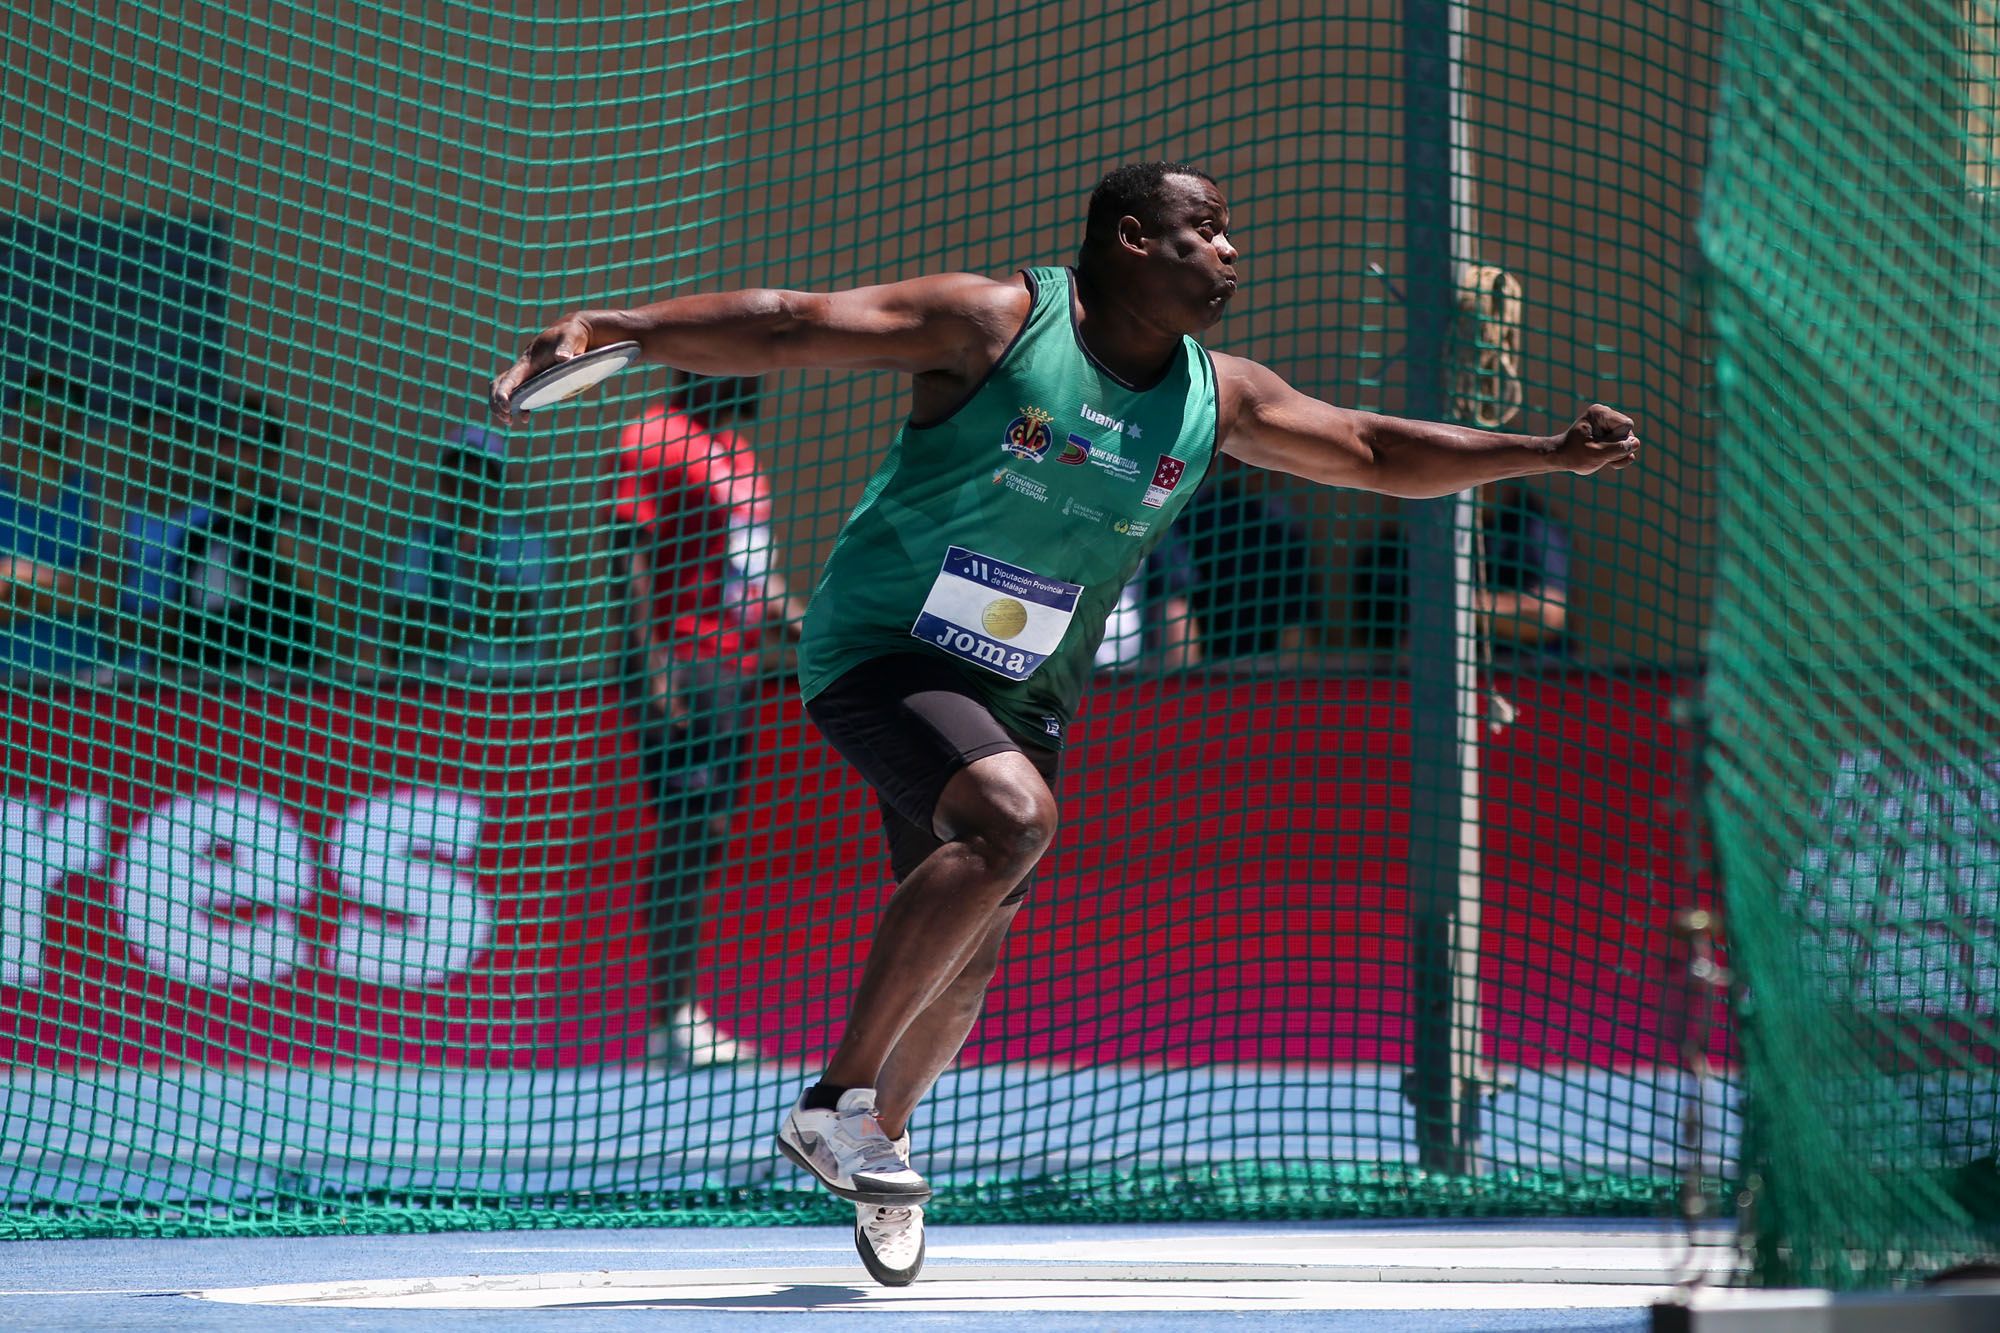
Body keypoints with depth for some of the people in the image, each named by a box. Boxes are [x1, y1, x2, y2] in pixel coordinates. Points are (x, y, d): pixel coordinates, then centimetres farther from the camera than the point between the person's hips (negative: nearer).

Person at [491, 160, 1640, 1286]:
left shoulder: (1219, 398, 4)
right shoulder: (995, 323, -13)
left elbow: (1379, 451, 14)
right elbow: (789, 326, -17)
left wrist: (1548, 454, 7)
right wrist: (611, 327, -25)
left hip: (1020, 699, 7)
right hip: (882, 648, -7)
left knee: (964, 965, 8)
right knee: (1015, 813, -32)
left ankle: (884, 1136, 38)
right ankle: (836, 1102, -25)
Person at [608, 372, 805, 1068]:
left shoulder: (734, 447, 19)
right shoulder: (652, 439, -7)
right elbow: (632, 557, -12)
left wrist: (790, 615, 12)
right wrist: (653, 663, -18)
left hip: (739, 665, 8)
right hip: (684, 667, -8)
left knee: (704, 841, 7)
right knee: (688, 837, -10)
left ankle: (679, 1020, 10)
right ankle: (676, 1017, -8)